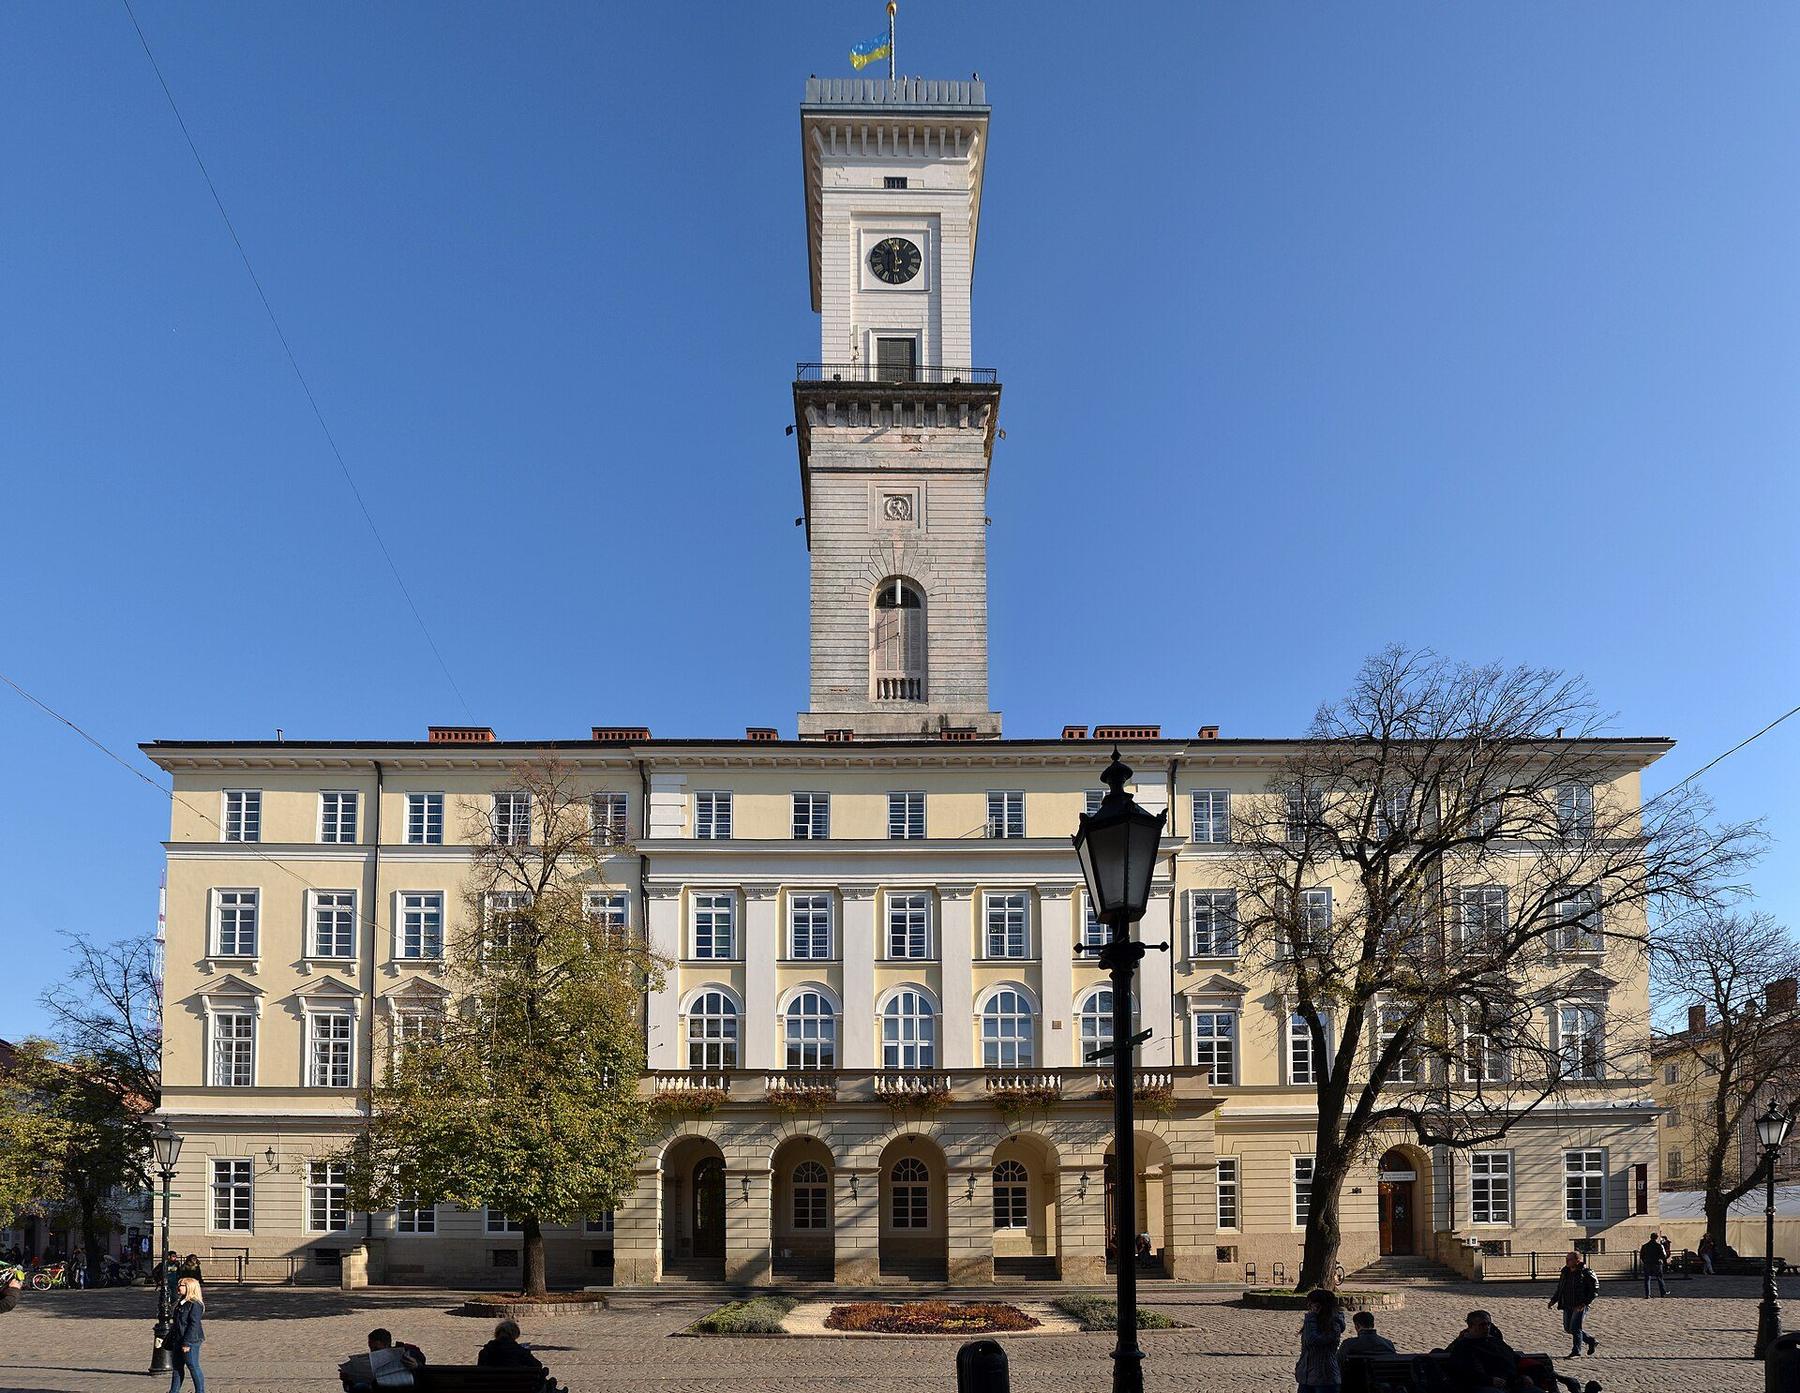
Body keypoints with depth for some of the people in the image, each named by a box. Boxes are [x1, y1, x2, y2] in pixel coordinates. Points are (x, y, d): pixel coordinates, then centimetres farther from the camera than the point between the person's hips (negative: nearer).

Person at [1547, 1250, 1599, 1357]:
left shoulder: (1586, 1272, -11)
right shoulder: (1565, 1272, 10)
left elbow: (1595, 1289, -12)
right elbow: (1560, 1288, 21)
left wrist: (1585, 1302, -21)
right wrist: (1553, 1299, 8)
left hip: (1580, 1306, -8)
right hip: (1567, 1305, 8)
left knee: (1575, 1328, -10)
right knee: (1568, 1328, 10)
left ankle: (1576, 1352, 2)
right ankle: (1591, 1341, 28)